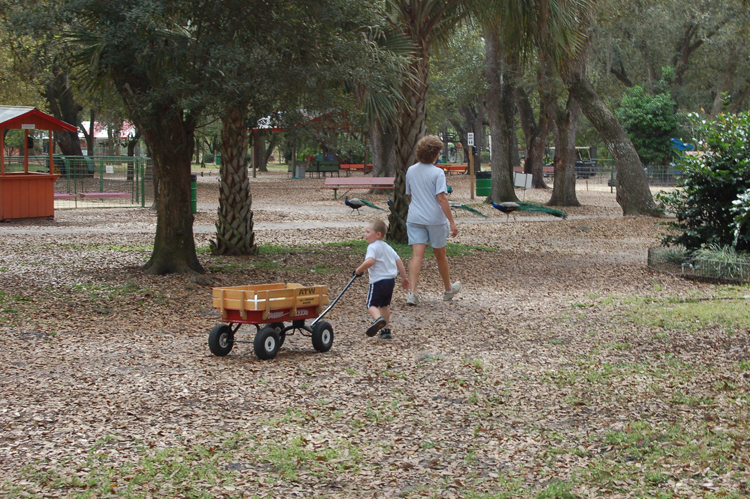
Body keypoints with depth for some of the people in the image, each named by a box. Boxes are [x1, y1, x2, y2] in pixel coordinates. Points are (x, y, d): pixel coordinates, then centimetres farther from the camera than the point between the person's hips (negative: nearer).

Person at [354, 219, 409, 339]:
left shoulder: (373, 247, -11)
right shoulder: (388, 247, 16)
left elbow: (370, 261, -29)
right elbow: (399, 262, 18)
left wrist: (359, 270, -14)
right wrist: (404, 278, 25)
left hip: (378, 281, -8)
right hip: (391, 280, 8)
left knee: (372, 304, -7)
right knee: (385, 305, 21)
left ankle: (378, 319, -37)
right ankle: (385, 329, 23)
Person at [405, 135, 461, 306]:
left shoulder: (411, 171, 6)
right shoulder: (437, 173, -12)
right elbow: (442, 198, -18)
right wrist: (452, 222, -17)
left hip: (415, 219, 4)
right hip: (435, 219, -4)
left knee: (417, 254, -5)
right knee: (440, 255, 13)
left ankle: (412, 292, -21)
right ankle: (448, 290, 32)